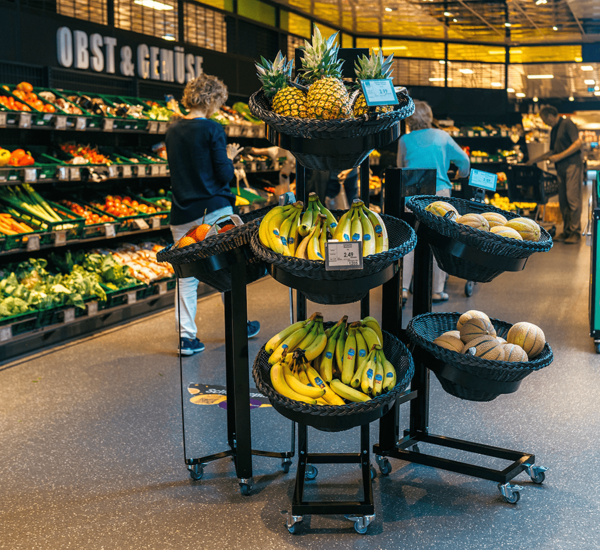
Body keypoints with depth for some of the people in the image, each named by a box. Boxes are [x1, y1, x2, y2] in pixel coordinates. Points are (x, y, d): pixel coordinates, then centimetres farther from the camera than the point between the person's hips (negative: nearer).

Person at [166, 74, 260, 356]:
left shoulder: (172, 130, 8)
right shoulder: (212, 129, -11)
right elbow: (224, 175, -12)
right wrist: (230, 158, 8)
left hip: (182, 213, 5)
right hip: (213, 210, -4)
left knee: (186, 276, 6)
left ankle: (187, 337, 4)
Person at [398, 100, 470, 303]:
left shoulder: (405, 140, 8)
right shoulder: (442, 136, 8)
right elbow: (463, 160, 15)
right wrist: (462, 176, 36)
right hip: (439, 192, 0)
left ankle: (403, 288, -3)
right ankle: (437, 291, 8)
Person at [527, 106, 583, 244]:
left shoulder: (567, 123, -6)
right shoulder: (554, 130, 19)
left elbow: (578, 143, -14)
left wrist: (559, 156, -15)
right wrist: (535, 160, 24)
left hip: (572, 164, -9)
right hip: (561, 168, 9)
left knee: (572, 198, -11)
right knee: (563, 200, 6)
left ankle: (576, 232, -10)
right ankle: (567, 231, 11)